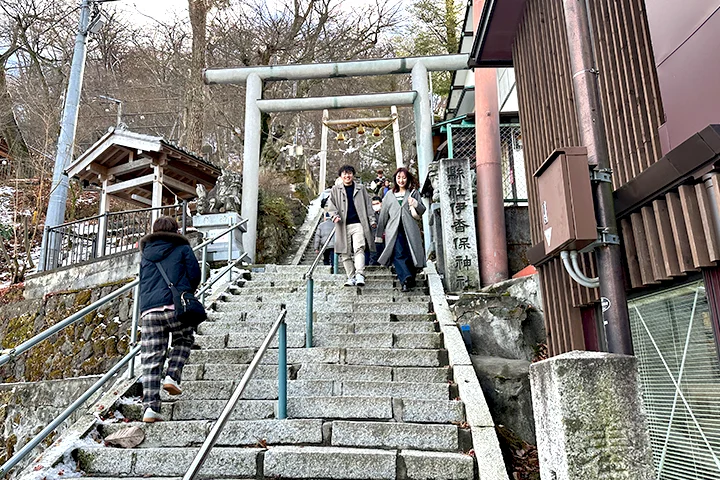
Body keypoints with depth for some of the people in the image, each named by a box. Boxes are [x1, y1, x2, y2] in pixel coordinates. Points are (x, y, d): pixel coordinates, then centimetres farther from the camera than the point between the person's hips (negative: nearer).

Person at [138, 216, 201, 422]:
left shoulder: (145, 254, 22)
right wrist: (186, 292, 21)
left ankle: (150, 407, 0)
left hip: (149, 311, 3)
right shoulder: (183, 249, 8)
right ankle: (172, 376, 4)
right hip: (176, 307, -3)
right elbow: (195, 275, 2)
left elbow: (142, 283, 26)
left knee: (151, 359, 5)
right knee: (184, 341, 24)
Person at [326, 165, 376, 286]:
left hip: (358, 224, -1)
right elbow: (331, 205, 8)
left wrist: (372, 220, 9)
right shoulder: (335, 190, 13)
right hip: (343, 225, 1)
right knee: (345, 253, 1)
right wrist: (334, 215, -11)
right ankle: (351, 277, 8)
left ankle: (360, 275, -23)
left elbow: (368, 205, 17)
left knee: (359, 248, -18)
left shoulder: (360, 189, 15)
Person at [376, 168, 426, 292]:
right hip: (394, 230, 0)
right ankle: (406, 278, -28)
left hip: (410, 229, 0)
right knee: (398, 254, -18)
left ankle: (410, 280, 12)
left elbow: (422, 211, 14)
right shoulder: (389, 195, 18)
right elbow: (383, 215, 19)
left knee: (410, 256, -2)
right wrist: (379, 234, 18)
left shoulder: (413, 193, 15)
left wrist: (416, 204, -9)